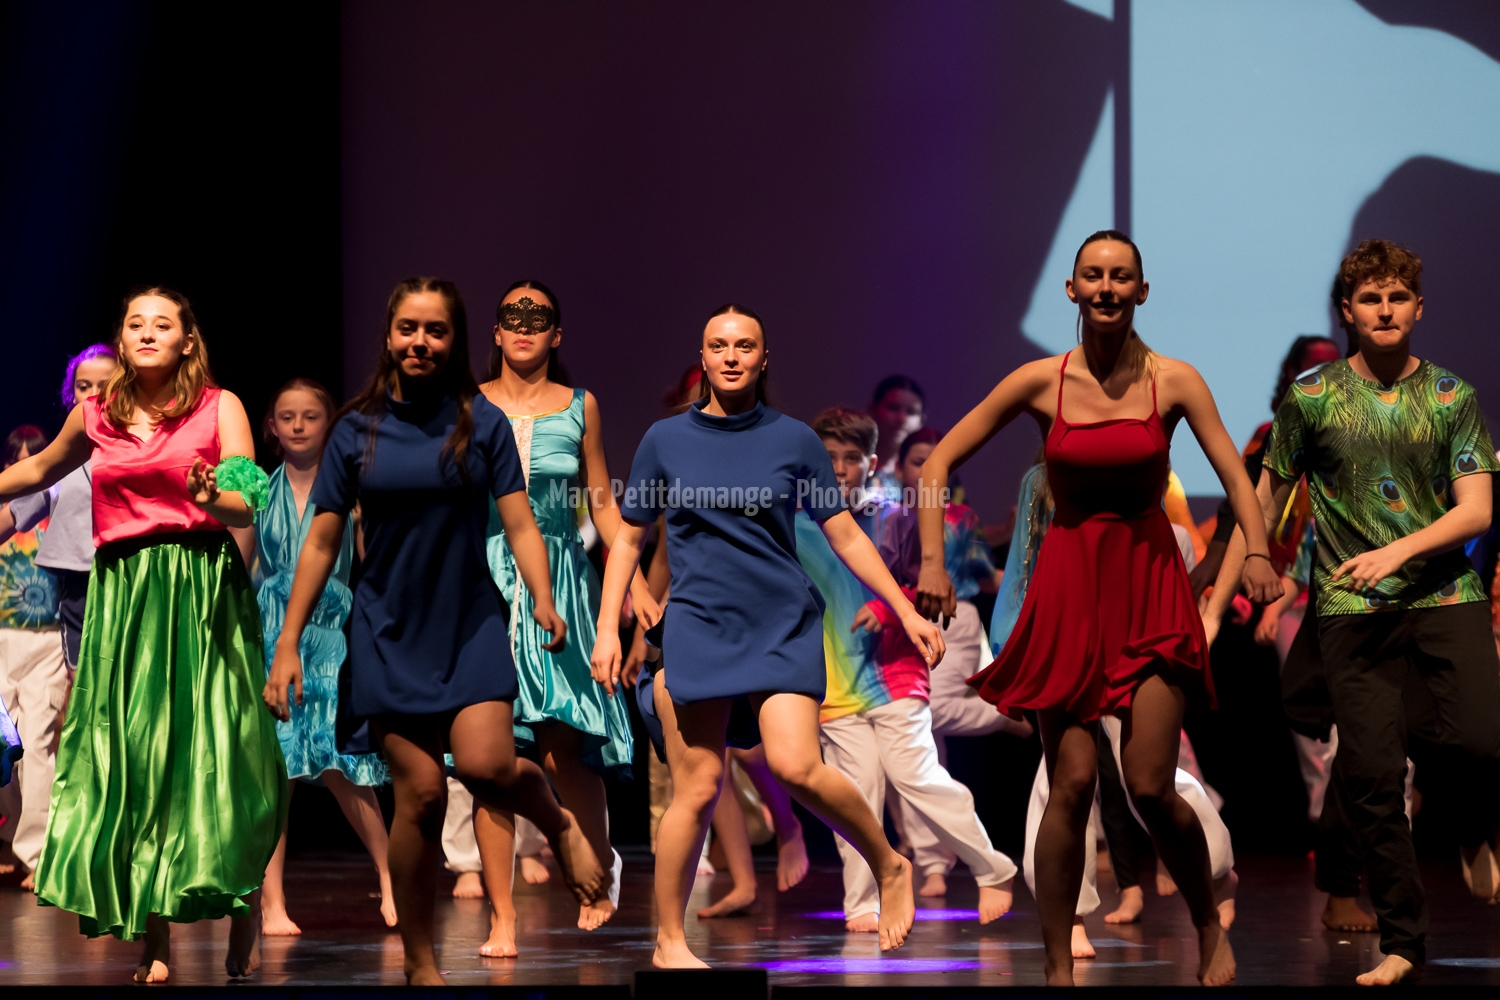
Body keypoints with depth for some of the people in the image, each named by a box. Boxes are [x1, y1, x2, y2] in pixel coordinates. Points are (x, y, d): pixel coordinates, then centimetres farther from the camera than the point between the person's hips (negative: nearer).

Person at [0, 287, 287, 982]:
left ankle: (245, 919, 4)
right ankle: (153, 940, 0)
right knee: (127, 756, -3)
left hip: (202, 591, -3)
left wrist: (213, 497, -25)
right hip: (122, 593, 3)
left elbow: (251, 507, -4)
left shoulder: (219, 407, 3)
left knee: (210, 748, -8)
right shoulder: (96, 415, 12)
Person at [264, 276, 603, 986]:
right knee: (420, 793, -5)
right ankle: (420, 966, 8)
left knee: (487, 765, -22)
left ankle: (559, 824, 13)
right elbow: (321, 543, 6)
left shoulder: (482, 422, 1)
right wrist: (287, 643, 2)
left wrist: (544, 603, -18)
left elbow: (519, 526, -1)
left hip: (469, 623, 0)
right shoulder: (358, 430, 3)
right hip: (390, 632, 1)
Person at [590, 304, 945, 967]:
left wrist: (907, 612, 6)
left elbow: (845, 536, 10)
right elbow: (629, 538, 13)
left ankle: (888, 866, 4)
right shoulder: (665, 440, 6)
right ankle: (669, 942, 10)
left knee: (795, 765, -20)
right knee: (697, 789, -4)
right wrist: (608, 628, 5)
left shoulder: (793, 440, 5)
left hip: (784, 626, -1)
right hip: (698, 630, 1)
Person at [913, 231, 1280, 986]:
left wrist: (1258, 553, -22)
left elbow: (1235, 476, -5)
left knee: (1150, 786, -8)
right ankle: (1058, 967, 4)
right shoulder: (1040, 383, -2)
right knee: (1072, 786, -6)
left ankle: (1210, 930, 17)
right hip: (1068, 585, 0)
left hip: (1150, 583, 0)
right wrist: (932, 558, -8)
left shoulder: (1173, 382, -2)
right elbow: (939, 462, 2)